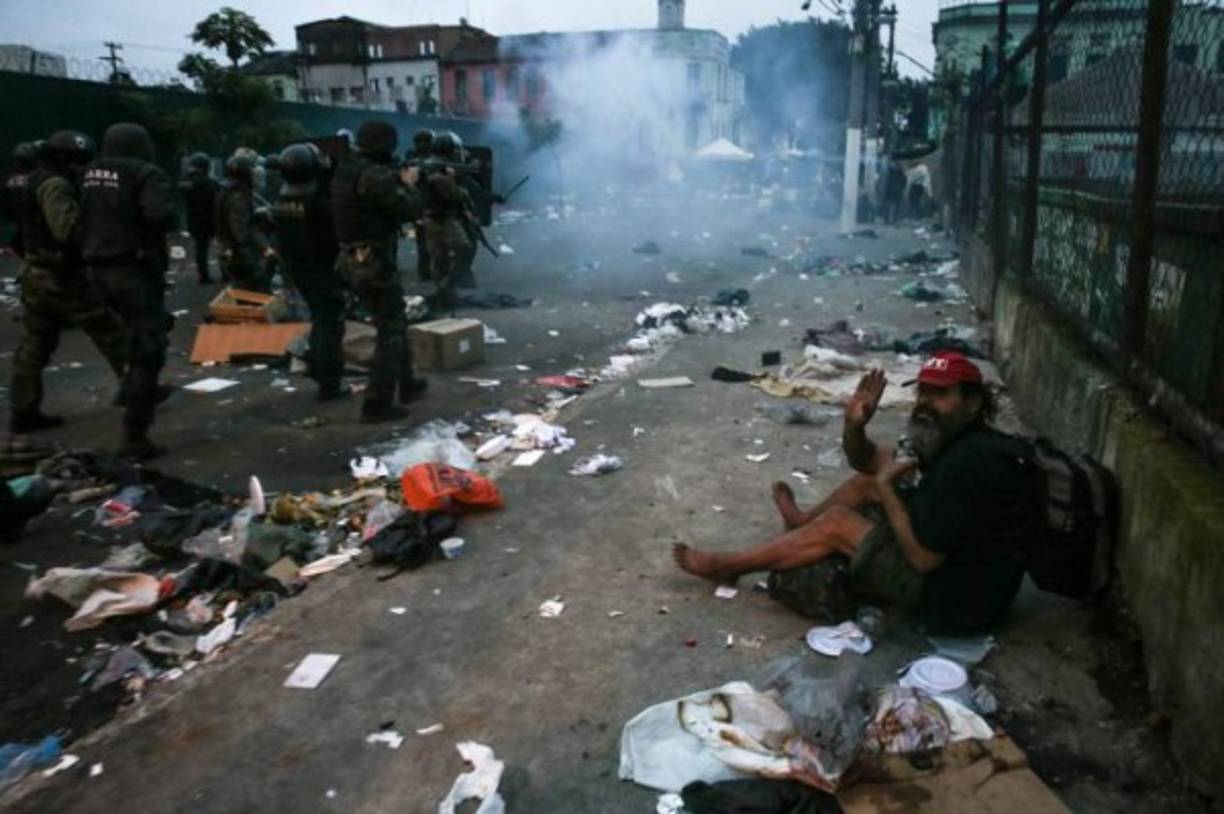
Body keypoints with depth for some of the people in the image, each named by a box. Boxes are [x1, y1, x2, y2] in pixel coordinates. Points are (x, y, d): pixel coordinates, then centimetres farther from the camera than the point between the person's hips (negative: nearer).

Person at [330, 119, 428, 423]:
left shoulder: (344, 170, 9)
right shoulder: (377, 176, -19)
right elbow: (410, 210, -17)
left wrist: (398, 181, 13)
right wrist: (408, 184, 0)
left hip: (351, 261, 9)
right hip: (375, 263, -9)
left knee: (396, 323, 23)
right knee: (390, 332, 0)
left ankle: (407, 384, 34)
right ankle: (377, 404, 1)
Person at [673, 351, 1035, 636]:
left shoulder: (965, 465, -30)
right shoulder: (954, 439, 2)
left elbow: (923, 558, -29)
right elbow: (866, 461, 7)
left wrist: (886, 488, -18)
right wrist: (855, 425, -15)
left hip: (956, 599, -9)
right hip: (953, 555, 9)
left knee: (837, 525, -7)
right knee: (870, 479, 10)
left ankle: (723, 566, 8)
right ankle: (802, 521, 31)